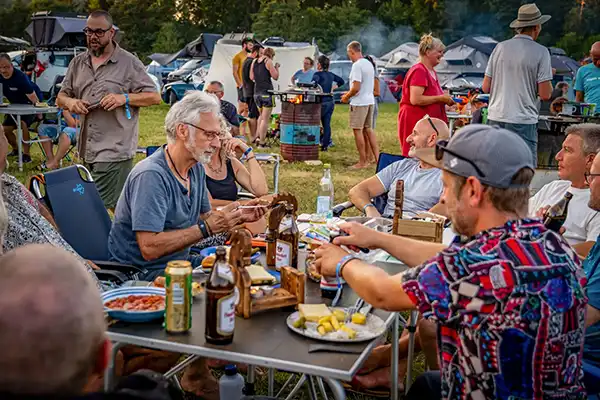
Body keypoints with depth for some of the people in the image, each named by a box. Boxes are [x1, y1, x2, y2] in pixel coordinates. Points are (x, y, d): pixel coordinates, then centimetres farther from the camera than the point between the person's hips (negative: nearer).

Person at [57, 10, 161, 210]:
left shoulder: (129, 62, 0)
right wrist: (70, 102, -5)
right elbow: (61, 97, 20)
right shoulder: (78, 63, 15)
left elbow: (154, 96, -1)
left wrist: (124, 98, -16)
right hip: (87, 149, 6)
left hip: (114, 150, -6)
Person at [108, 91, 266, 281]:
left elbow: (203, 216, 16)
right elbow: (150, 248, -29)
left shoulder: (196, 168, 6)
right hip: (144, 272, -9)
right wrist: (207, 228, -27)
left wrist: (239, 217, -2)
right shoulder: (151, 175, -24)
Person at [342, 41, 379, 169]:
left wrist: (347, 97, -3)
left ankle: (363, 162, 3)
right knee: (368, 130, 15)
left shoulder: (357, 65, -16)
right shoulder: (369, 64, 13)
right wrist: (350, 93, 22)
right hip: (370, 101, 9)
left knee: (357, 130, -1)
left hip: (359, 103, -9)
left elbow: (356, 87, -21)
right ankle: (377, 157, 14)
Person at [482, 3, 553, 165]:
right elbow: (545, 94, -7)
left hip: (496, 118, 5)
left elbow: (486, 87, 7)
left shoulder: (500, 47, 6)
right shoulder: (540, 52, -5)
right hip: (523, 121, -4)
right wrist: (549, 77, 12)